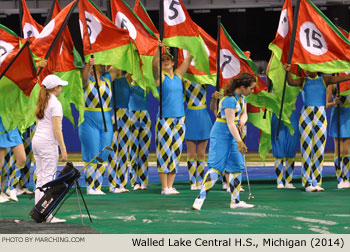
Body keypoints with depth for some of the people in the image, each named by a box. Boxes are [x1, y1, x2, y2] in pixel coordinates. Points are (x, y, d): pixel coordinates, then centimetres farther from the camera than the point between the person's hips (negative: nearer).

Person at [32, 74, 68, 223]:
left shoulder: (42, 103, 15)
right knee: (48, 178, -8)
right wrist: (63, 149, -14)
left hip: (36, 140, 8)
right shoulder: (55, 103, -9)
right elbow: (56, 128, -14)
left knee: (40, 178, 9)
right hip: (48, 143, -8)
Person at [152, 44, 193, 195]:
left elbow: (188, 60, 14)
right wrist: (159, 50, -33)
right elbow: (154, 64, -19)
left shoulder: (178, 75, 13)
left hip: (179, 119, 5)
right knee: (164, 153, -6)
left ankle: (170, 186, 10)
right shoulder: (160, 77, -1)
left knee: (176, 153, 6)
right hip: (165, 119, -5)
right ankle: (164, 188, -4)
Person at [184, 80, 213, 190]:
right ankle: (192, 182, 6)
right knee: (191, 154, 0)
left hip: (203, 117, 2)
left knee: (201, 154, 5)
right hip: (190, 116, -1)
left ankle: (199, 182, 12)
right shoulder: (185, 80, 0)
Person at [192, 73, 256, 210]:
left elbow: (243, 115, 14)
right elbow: (230, 123, -23)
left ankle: (235, 201, 15)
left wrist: (241, 123, -10)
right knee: (216, 167, -15)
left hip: (231, 134, 9)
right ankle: (200, 199, -15)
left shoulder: (241, 97, 7)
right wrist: (240, 141, -28)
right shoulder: (229, 99, -22)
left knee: (238, 167, 8)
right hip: (221, 133, -9)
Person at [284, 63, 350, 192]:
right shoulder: (303, 81, 10)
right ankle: (308, 183, -4)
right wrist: (288, 72, -28)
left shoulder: (324, 80, 13)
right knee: (306, 149, -4)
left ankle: (317, 182, 4)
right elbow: (291, 82, -9)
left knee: (319, 150, 0)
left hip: (321, 116, 1)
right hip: (306, 115, -1)